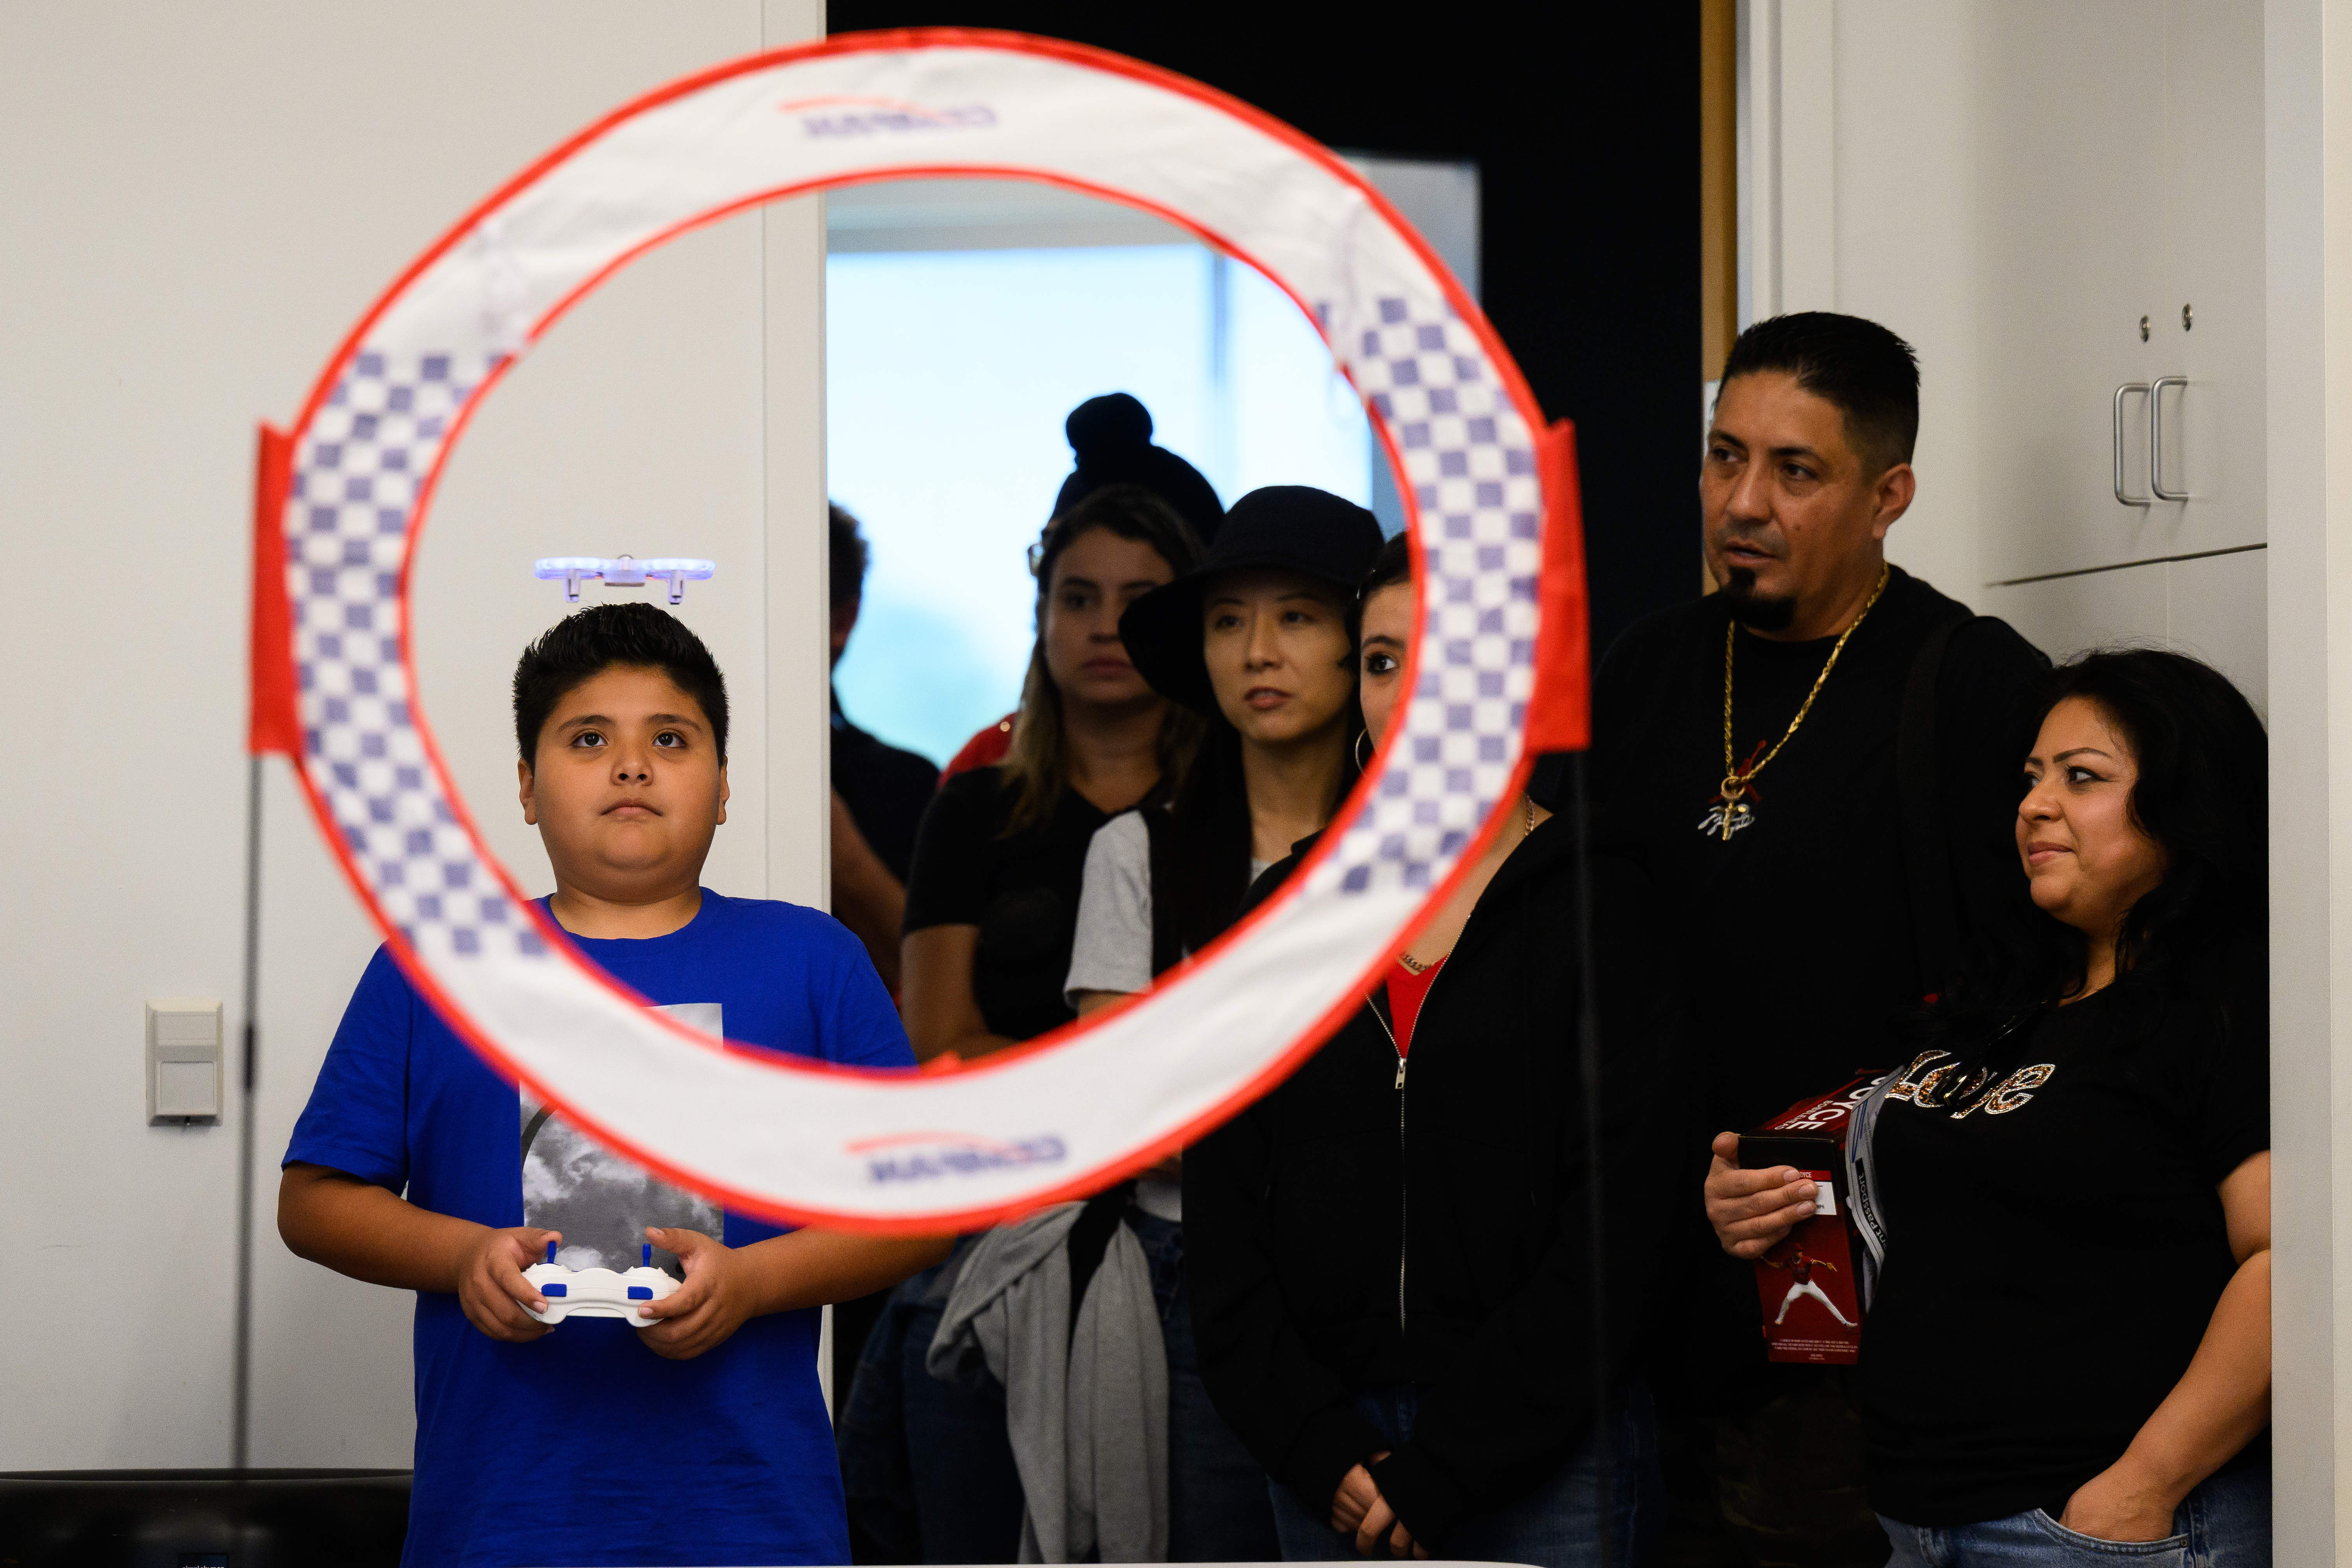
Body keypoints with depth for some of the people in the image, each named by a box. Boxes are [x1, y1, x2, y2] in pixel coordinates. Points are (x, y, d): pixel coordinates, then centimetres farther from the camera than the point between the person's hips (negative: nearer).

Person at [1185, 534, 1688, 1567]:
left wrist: (1439, 1469, -12)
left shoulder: (1611, 909, -2)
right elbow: (1222, 1218, 6)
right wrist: (1322, 1450, -5)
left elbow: (1615, 1233, -8)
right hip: (1325, 1470, 3)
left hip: (1547, 1465, -3)